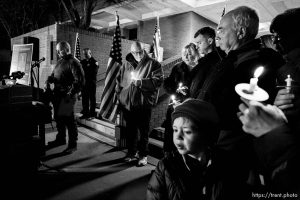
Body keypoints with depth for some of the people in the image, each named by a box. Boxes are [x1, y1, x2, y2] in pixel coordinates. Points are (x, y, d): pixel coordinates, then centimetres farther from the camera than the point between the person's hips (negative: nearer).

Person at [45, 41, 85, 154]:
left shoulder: (73, 63, -11)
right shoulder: (60, 62, 16)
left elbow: (79, 81, -18)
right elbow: (53, 75, 26)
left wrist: (71, 93, -22)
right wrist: (48, 81, 4)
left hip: (67, 96, -9)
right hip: (57, 94, 9)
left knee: (68, 120, -3)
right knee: (58, 118, 18)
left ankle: (73, 144, 8)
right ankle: (60, 139, 35)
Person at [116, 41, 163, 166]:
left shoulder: (153, 64, -3)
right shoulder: (126, 64, 11)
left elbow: (158, 80, -14)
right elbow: (119, 80, 17)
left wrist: (141, 82, -18)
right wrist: (119, 96, 10)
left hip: (143, 104, -4)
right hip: (127, 103, 5)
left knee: (143, 131, 6)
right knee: (130, 130, 16)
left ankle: (143, 155, 21)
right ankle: (131, 152, 33)